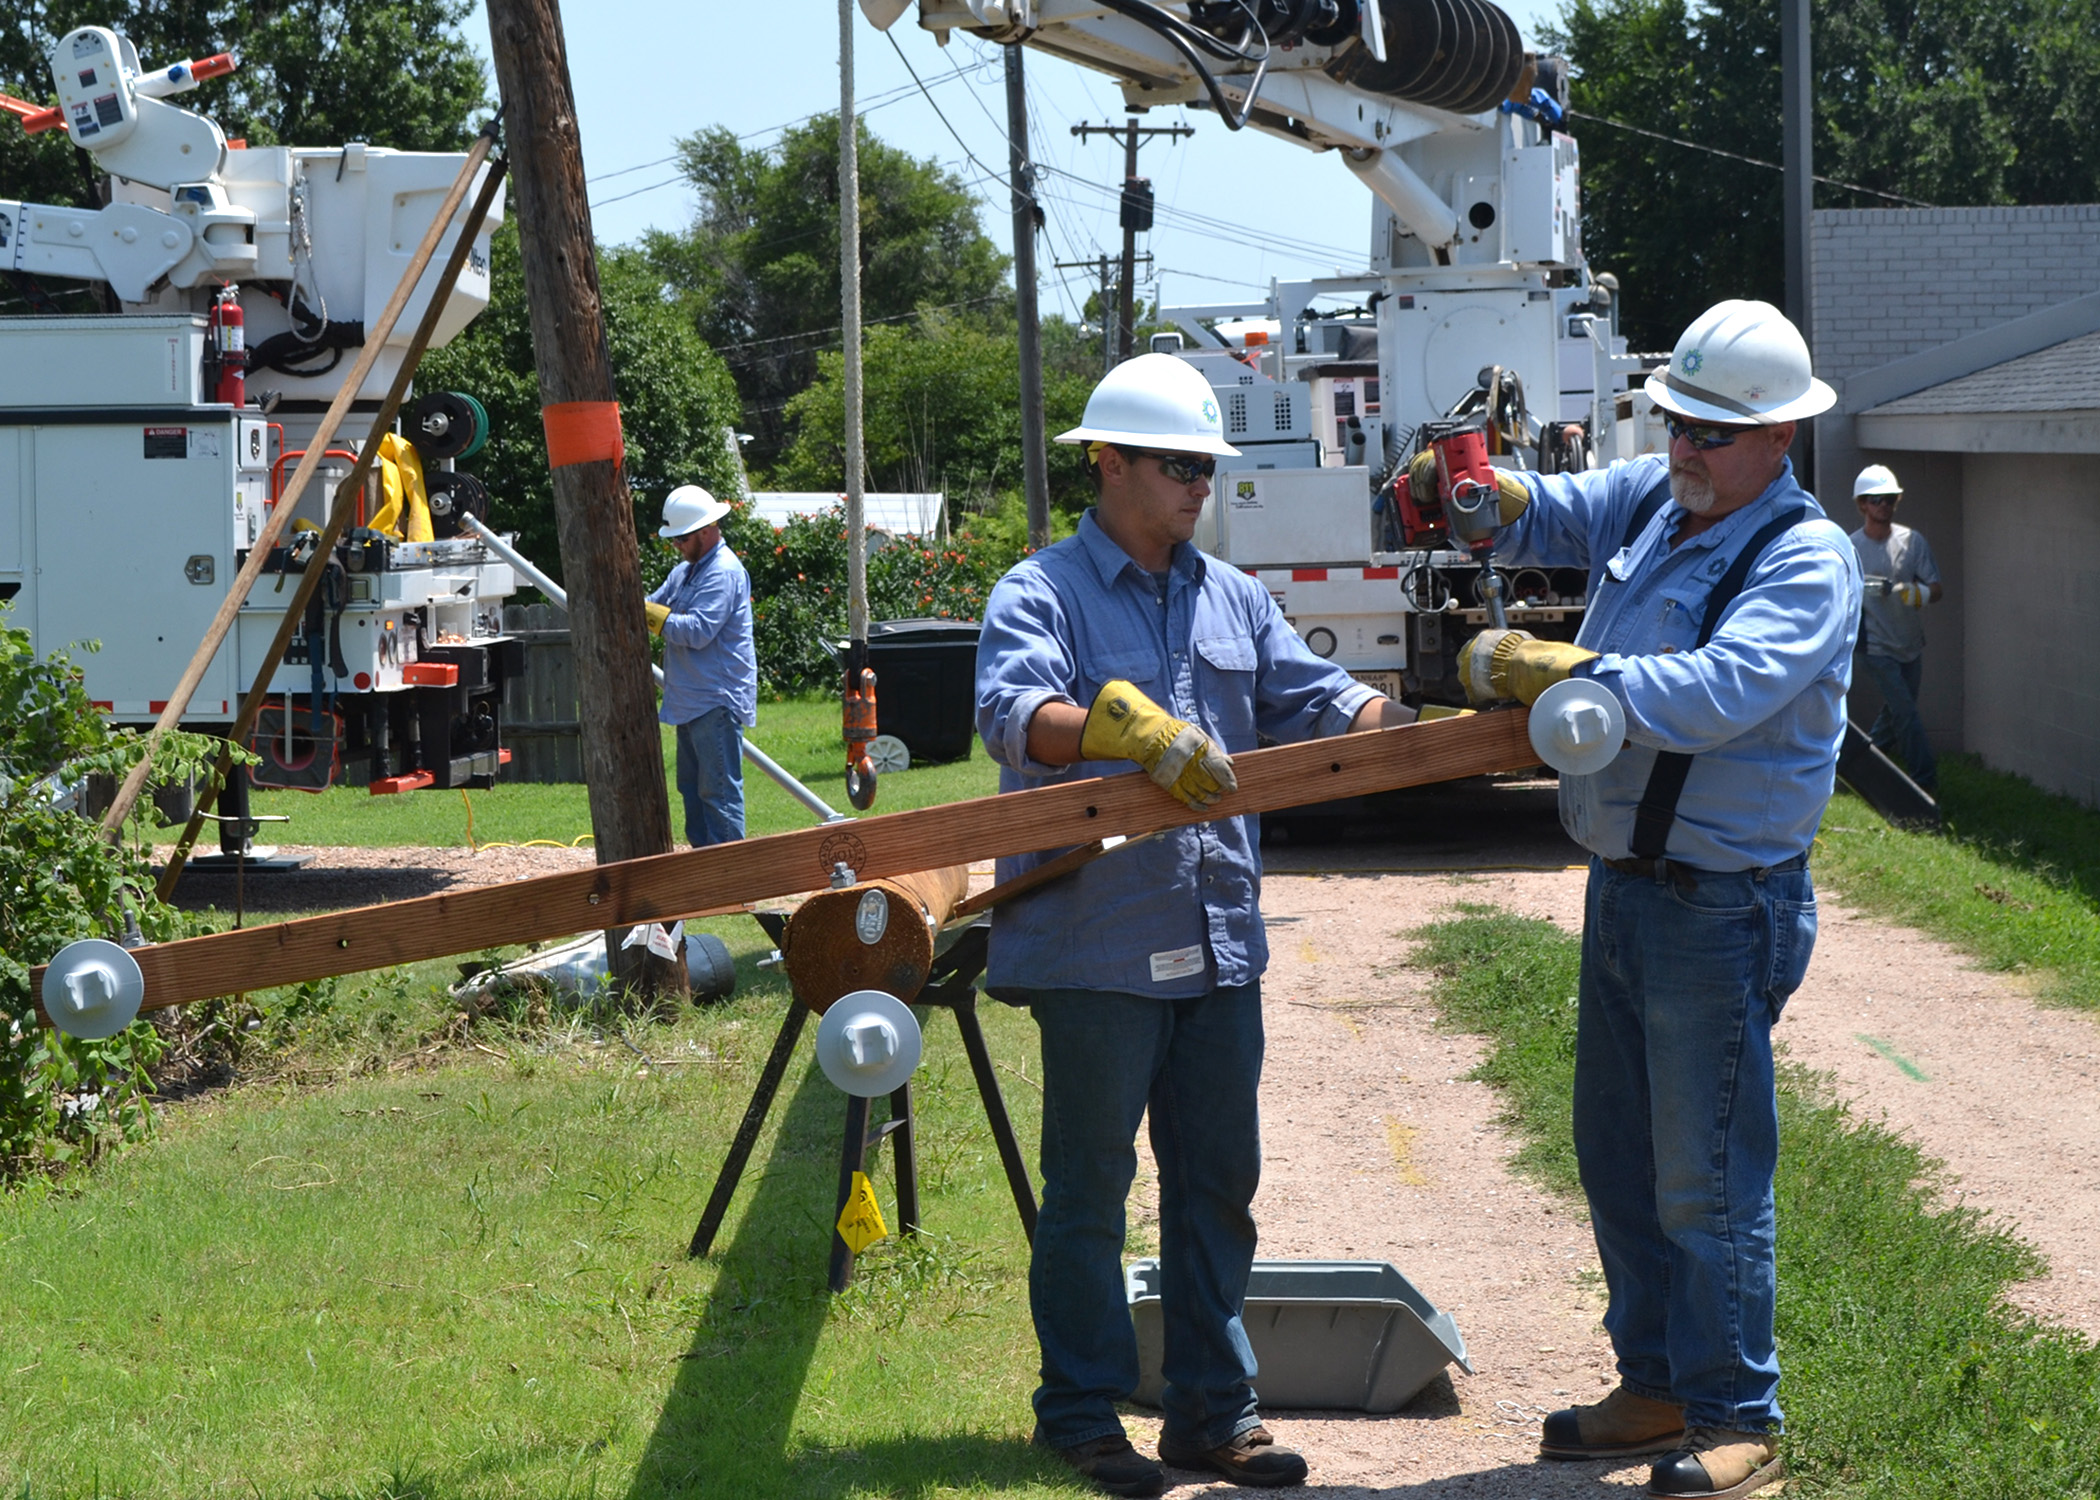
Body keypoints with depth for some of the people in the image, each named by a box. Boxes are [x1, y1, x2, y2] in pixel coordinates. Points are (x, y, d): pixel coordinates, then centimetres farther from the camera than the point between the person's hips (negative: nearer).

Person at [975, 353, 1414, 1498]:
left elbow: (1313, 700, 12)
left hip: (1217, 945, 6)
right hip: (1097, 946, -6)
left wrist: (1406, 728, -8)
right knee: (1089, 1190, 3)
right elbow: (1014, 711, -23)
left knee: (1218, 1185, 11)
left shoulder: (1233, 600, 16)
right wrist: (1138, 734, -39)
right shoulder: (1042, 595, -5)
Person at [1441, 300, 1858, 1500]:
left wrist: (1550, 670, -29)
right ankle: (1660, 1387, 28)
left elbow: (1717, 693, -30)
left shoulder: (1808, 558, -16)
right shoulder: (1651, 500, 8)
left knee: (1709, 1179, -3)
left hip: (1721, 910, -8)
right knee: (1620, 1162, 16)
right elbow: (1547, 514, 19)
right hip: (1623, 891, 8)